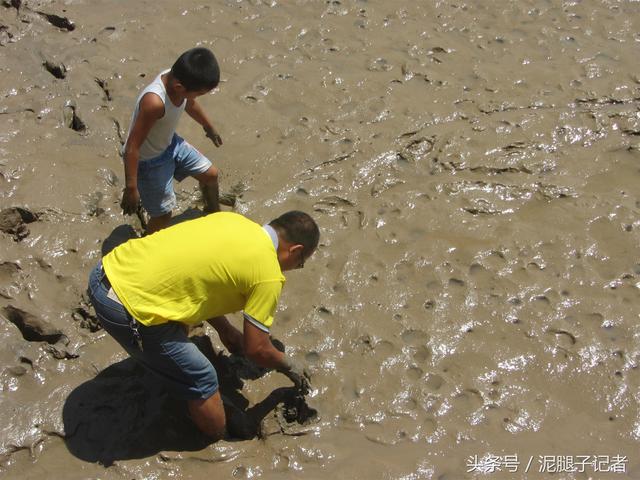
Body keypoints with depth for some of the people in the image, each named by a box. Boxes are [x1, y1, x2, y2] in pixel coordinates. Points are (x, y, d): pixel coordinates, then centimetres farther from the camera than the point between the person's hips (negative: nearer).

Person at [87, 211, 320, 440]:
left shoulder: (231, 219, 13)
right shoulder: (268, 275, -8)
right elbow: (256, 349, 0)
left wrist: (225, 329, 33)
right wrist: (289, 365, 20)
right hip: (128, 312, -8)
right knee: (201, 380, 9)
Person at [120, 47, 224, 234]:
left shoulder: (177, 78, -17)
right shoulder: (155, 101, -42)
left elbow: (190, 105, 8)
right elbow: (132, 148, -35)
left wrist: (209, 127, 26)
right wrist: (131, 188, -30)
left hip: (170, 143, 8)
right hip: (148, 161, -8)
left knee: (210, 174, 20)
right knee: (163, 215, 3)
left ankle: (213, 211, 51)